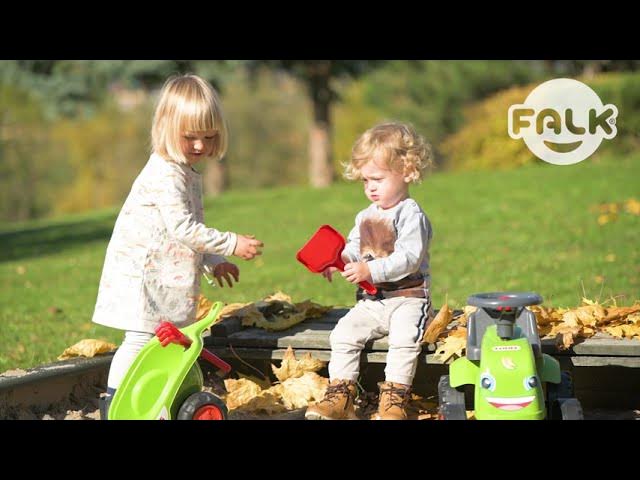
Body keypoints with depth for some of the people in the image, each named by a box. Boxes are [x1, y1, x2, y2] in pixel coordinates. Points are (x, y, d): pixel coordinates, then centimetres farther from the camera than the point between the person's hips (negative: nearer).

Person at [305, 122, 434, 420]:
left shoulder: (410, 214, -11)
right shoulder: (365, 217, 16)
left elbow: (408, 259, -22)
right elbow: (355, 248, 19)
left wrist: (370, 270, -30)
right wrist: (340, 259, -5)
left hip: (408, 298, -7)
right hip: (371, 301, 7)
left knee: (404, 338, -32)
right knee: (343, 333, -12)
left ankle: (394, 401, -26)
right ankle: (340, 395, -9)